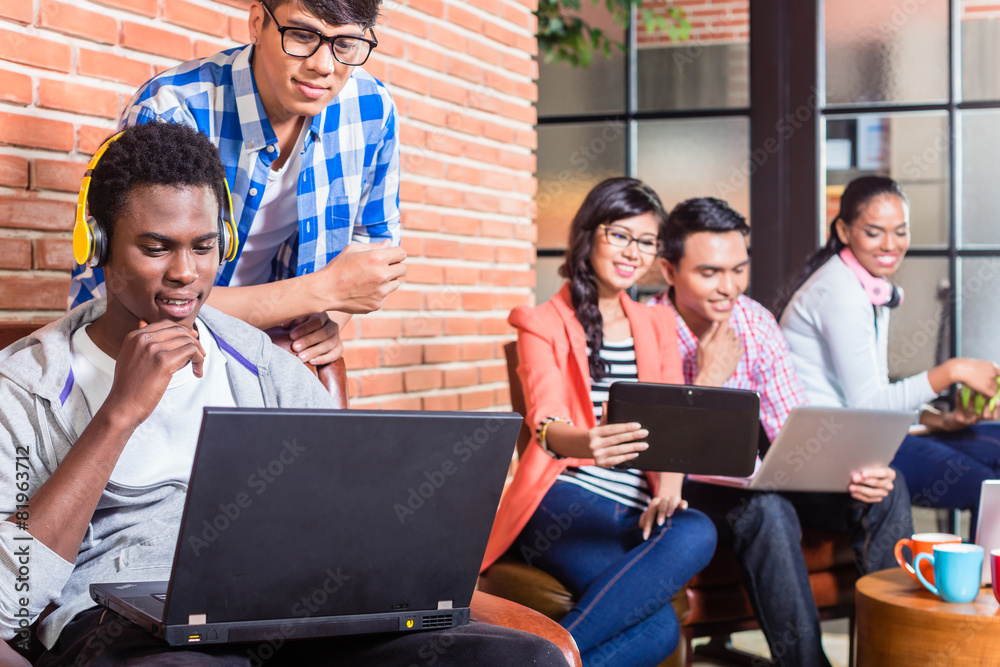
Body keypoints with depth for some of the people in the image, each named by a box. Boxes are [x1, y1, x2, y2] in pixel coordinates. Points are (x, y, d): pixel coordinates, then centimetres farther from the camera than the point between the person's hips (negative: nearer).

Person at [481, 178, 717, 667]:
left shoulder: (658, 326, 24)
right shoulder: (543, 325, 9)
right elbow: (545, 419, -10)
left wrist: (670, 477, -14)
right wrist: (580, 442, -37)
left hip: (638, 509, 4)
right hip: (565, 499, -4)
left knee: (696, 531, -35)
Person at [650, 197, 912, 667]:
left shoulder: (756, 322, 1)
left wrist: (850, 471, -21)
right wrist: (708, 378, -23)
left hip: (750, 482, 6)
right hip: (683, 491, -6)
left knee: (884, 491, -13)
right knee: (767, 510, -37)